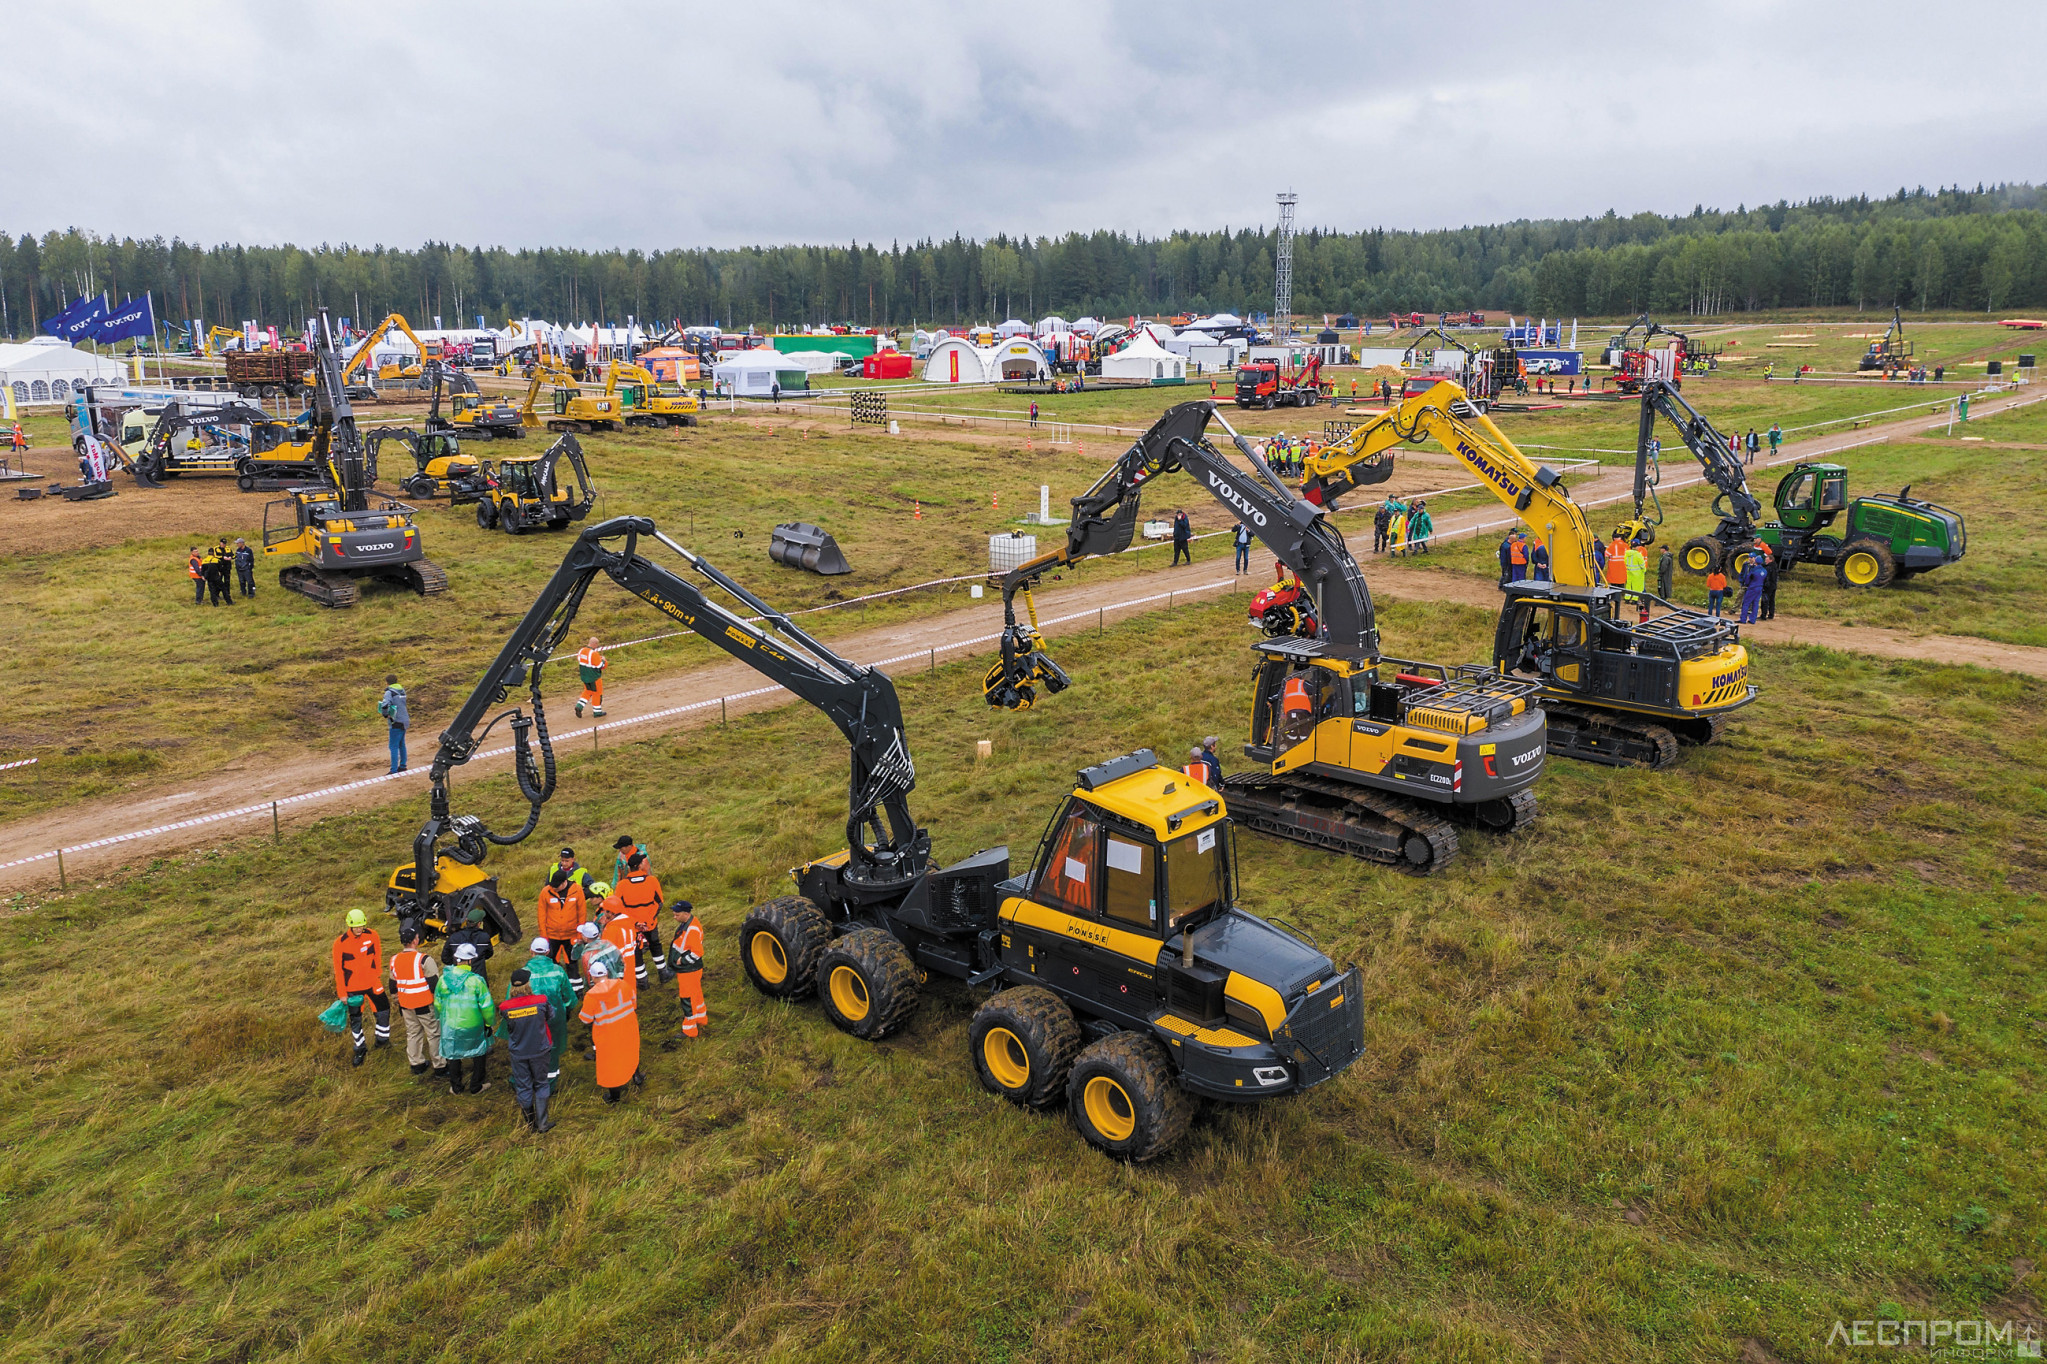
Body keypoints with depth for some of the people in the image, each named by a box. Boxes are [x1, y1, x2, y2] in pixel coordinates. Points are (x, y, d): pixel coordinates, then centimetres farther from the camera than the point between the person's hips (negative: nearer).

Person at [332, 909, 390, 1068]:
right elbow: (338, 969, -8)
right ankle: (360, 1050, 26)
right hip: (353, 987, -1)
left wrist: (378, 975, 8)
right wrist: (341, 993, -6)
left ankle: (382, 1039, 27)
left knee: (384, 1010, 4)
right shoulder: (340, 943, -15)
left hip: (372, 983, 2)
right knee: (355, 1019, 10)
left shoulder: (372, 935, -9)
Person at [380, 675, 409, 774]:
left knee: (394, 746, -5)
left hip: (397, 723, -8)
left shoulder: (389, 692, -13)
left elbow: (385, 705, -29)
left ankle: (394, 770, -5)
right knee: (401, 745, 18)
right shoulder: (401, 691, 11)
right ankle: (402, 765, 25)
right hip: (404, 721, 8)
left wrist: (385, 715, -12)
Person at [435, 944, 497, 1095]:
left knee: (453, 1055, 20)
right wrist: (490, 1022, 3)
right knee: (480, 1054, 18)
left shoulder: (444, 979, -9)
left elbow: (437, 1004, 4)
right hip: (473, 1027, -2)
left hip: (450, 1027, 3)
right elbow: (487, 1006, -13)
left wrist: (443, 1020, 21)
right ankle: (476, 1086, 26)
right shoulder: (476, 981, -19)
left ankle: (455, 1087, 32)